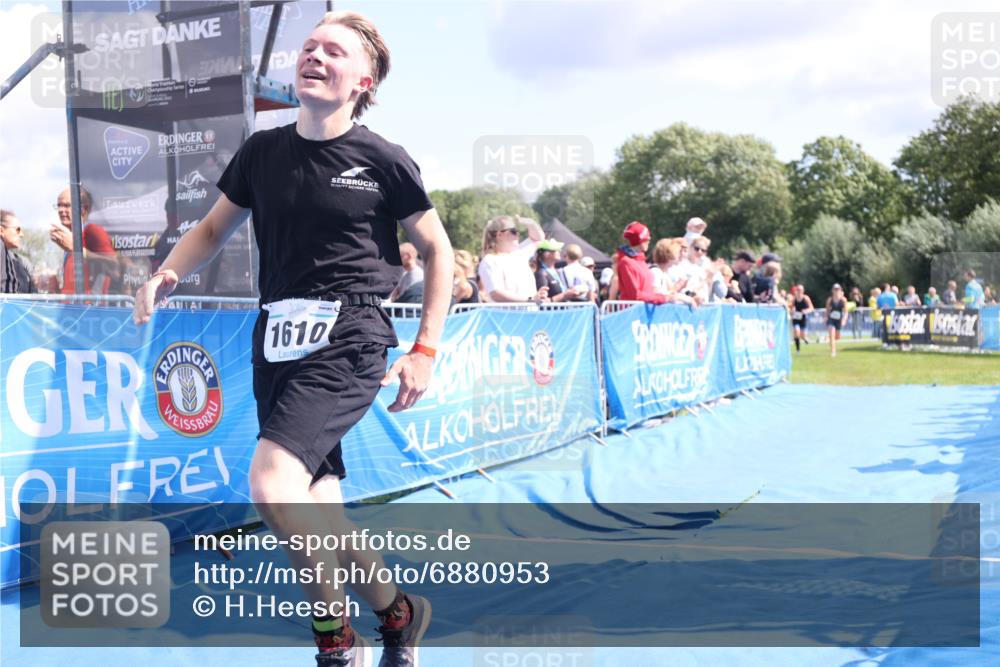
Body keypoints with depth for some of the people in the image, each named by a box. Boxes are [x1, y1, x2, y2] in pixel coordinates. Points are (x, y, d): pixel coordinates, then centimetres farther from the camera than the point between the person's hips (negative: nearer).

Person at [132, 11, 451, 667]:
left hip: (348, 339, -5)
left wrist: (424, 351, 0)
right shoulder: (262, 150, 7)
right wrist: (165, 276, 0)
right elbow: (213, 229, 19)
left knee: (273, 487, -21)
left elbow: (439, 251, 5)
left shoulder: (384, 160, -4)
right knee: (317, 502, 10)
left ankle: (396, 610, -2)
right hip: (278, 335, 5)